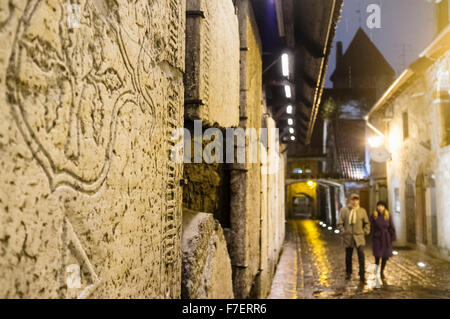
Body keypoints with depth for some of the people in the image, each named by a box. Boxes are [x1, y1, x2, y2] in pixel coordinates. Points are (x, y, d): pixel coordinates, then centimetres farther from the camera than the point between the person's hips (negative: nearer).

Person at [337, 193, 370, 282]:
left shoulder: (362, 211, 5)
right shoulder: (344, 210, -2)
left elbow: (367, 223, 15)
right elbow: (339, 223, 2)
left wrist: (365, 232, 4)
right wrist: (344, 232, -5)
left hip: (359, 236, 0)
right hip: (348, 236, 0)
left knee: (361, 255, -10)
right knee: (348, 256, 9)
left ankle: (362, 275, -2)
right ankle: (348, 273, 26)